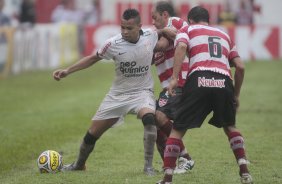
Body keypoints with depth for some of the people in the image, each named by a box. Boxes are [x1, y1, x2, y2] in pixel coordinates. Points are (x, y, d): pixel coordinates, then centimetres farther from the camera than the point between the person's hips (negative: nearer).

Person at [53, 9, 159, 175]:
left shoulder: (151, 35, -13)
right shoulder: (113, 44, -16)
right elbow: (93, 58, 1)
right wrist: (67, 71, -2)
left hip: (142, 92, -1)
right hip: (118, 94, 1)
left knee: (149, 118, -35)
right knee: (93, 133, 7)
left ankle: (149, 166, -23)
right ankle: (79, 164, 37)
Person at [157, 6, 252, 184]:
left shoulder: (188, 30, 22)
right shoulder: (224, 35, 32)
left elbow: (181, 47, -2)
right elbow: (240, 67, 24)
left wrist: (174, 78, -9)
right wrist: (236, 95, 32)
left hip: (199, 80, -3)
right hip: (224, 82, 3)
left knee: (178, 130, 8)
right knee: (230, 127, 27)